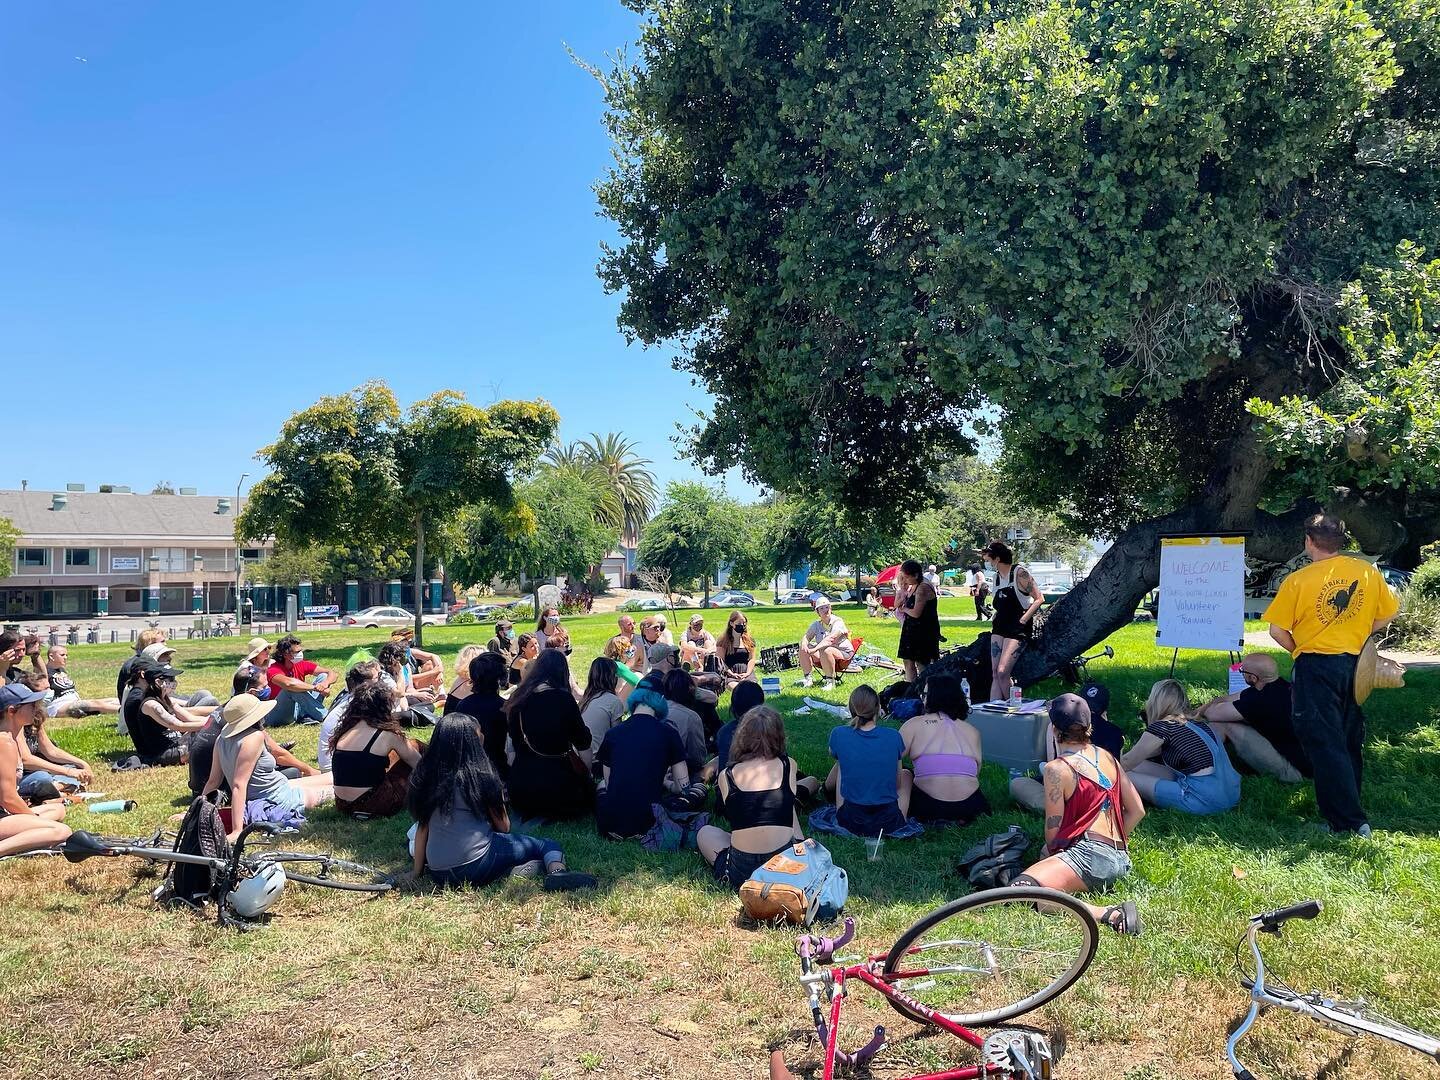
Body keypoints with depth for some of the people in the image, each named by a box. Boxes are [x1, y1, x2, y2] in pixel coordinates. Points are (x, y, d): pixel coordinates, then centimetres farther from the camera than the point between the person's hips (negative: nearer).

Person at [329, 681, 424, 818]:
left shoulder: (345, 730, 7)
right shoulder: (386, 734, -11)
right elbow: (417, 762, 2)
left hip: (342, 806, 7)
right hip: (371, 806, -7)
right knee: (414, 746, 10)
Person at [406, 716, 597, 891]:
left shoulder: (424, 776, 6)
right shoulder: (480, 775, -4)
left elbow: (422, 827, 11)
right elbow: (504, 827, 3)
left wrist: (418, 870, 20)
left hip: (437, 874, 5)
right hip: (476, 864, -5)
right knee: (548, 846, 8)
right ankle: (557, 872, -24)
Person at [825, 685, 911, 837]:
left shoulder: (839, 734, -6)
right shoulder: (893, 736, -6)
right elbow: (897, 783, 9)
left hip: (850, 822, 0)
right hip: (889, 824, 0)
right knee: (906, 774, 28)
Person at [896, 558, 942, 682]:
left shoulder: (923, 587, -20)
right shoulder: (912, 586, 9)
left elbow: (916, 613, -23)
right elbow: (897, 604, 15)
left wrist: (904, 609, -5)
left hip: (924, 631, -10)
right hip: (912, 629, 10)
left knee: (921, 664, -4)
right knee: (908, 662, 11)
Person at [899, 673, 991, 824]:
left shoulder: (914, 724, -1)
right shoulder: (972, 731, 8)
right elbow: (976, 773, 9)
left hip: (928, 806, -3)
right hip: (969, 806, 3)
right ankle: (961, 818, 5)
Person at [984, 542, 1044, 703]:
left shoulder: (1019, 573, -12)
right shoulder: (997, 576, 12)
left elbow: (1039, 599, -13)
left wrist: (1022, 620, -16)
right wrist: (994, 622, 12)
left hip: (1017, 629, -8)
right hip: (1000, 627, 8)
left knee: (1002, 672, -15)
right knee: (995, 674, 3)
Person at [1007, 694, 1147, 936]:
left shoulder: (1057, 768, -8)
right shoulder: (1107, 757, 12)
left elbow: (1053, 830, -6)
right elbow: (1137, 810, 15)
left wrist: (1051, 852, 14)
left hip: (1091, 854, -9)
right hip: (1120, 857, 9)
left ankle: (1105, 915, -32)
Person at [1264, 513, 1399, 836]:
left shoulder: (1298, 580, -11)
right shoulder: (1368, 572, 1)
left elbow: (1277, 631, -8)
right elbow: (1388, 614, 12)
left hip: (1316, 666, -5)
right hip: (1354, 664, 5)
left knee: (1325, 744, -1)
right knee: (1350, 742, 18)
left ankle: (1349, 821, -2)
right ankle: (1350, 805, 29)